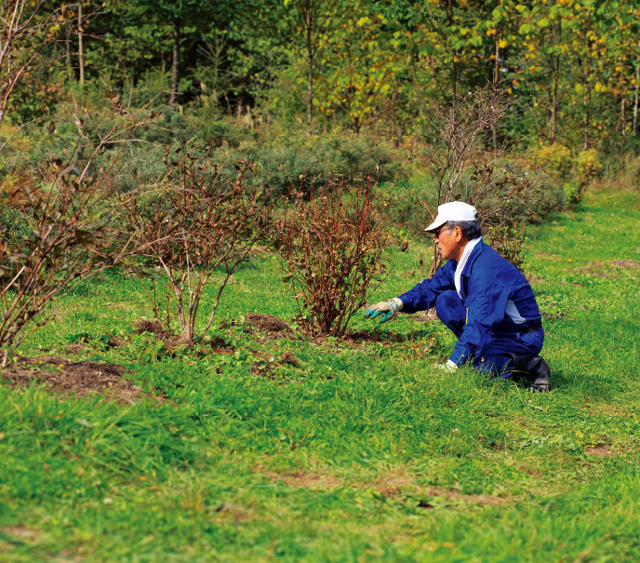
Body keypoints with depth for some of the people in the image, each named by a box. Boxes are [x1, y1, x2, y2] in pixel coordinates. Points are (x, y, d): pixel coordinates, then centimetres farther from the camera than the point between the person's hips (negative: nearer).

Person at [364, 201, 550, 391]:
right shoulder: (460, 261, 2)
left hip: (522, 338, -9)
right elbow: (431, 288, 14)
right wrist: (398, 303, -3)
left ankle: (522, 364, -11)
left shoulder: (487, 267, -28)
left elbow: (479, 322, -34)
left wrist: (452, 364, -38)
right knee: (446, 301, 1)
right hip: (494, 328, 9)